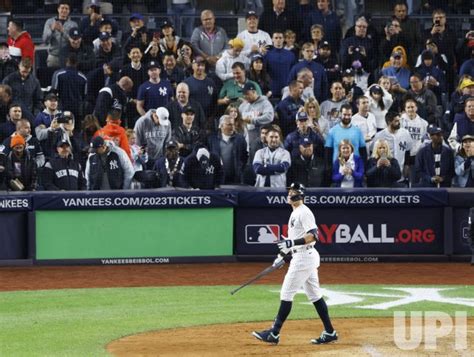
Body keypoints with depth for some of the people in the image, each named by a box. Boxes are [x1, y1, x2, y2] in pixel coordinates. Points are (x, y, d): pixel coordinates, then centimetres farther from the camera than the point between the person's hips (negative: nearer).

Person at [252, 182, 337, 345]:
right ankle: (329, 333, 12)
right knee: (314, 295, 11)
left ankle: (274, 333, -6)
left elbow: (313, 236, -23)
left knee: (286, 294, -8)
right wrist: (282, 254, 24)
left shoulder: (304, 212, -14)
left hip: (304, 257, -11)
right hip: (301, 257, 11)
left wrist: (292, 243, -30)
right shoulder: (295, 212, 17)